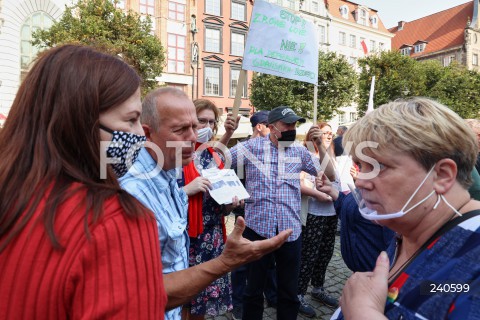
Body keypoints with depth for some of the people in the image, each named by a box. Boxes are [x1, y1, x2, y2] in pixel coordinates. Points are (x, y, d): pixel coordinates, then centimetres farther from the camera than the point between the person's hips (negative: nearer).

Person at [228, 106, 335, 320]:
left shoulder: (299, 151, 6)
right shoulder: (252, 147, -4)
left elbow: (329, 174, 8)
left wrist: (319, 144, -3)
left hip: (290, 230, 3)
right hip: (257, 228, -2)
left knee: (289, 291, 19)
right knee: (254, 289, 16)